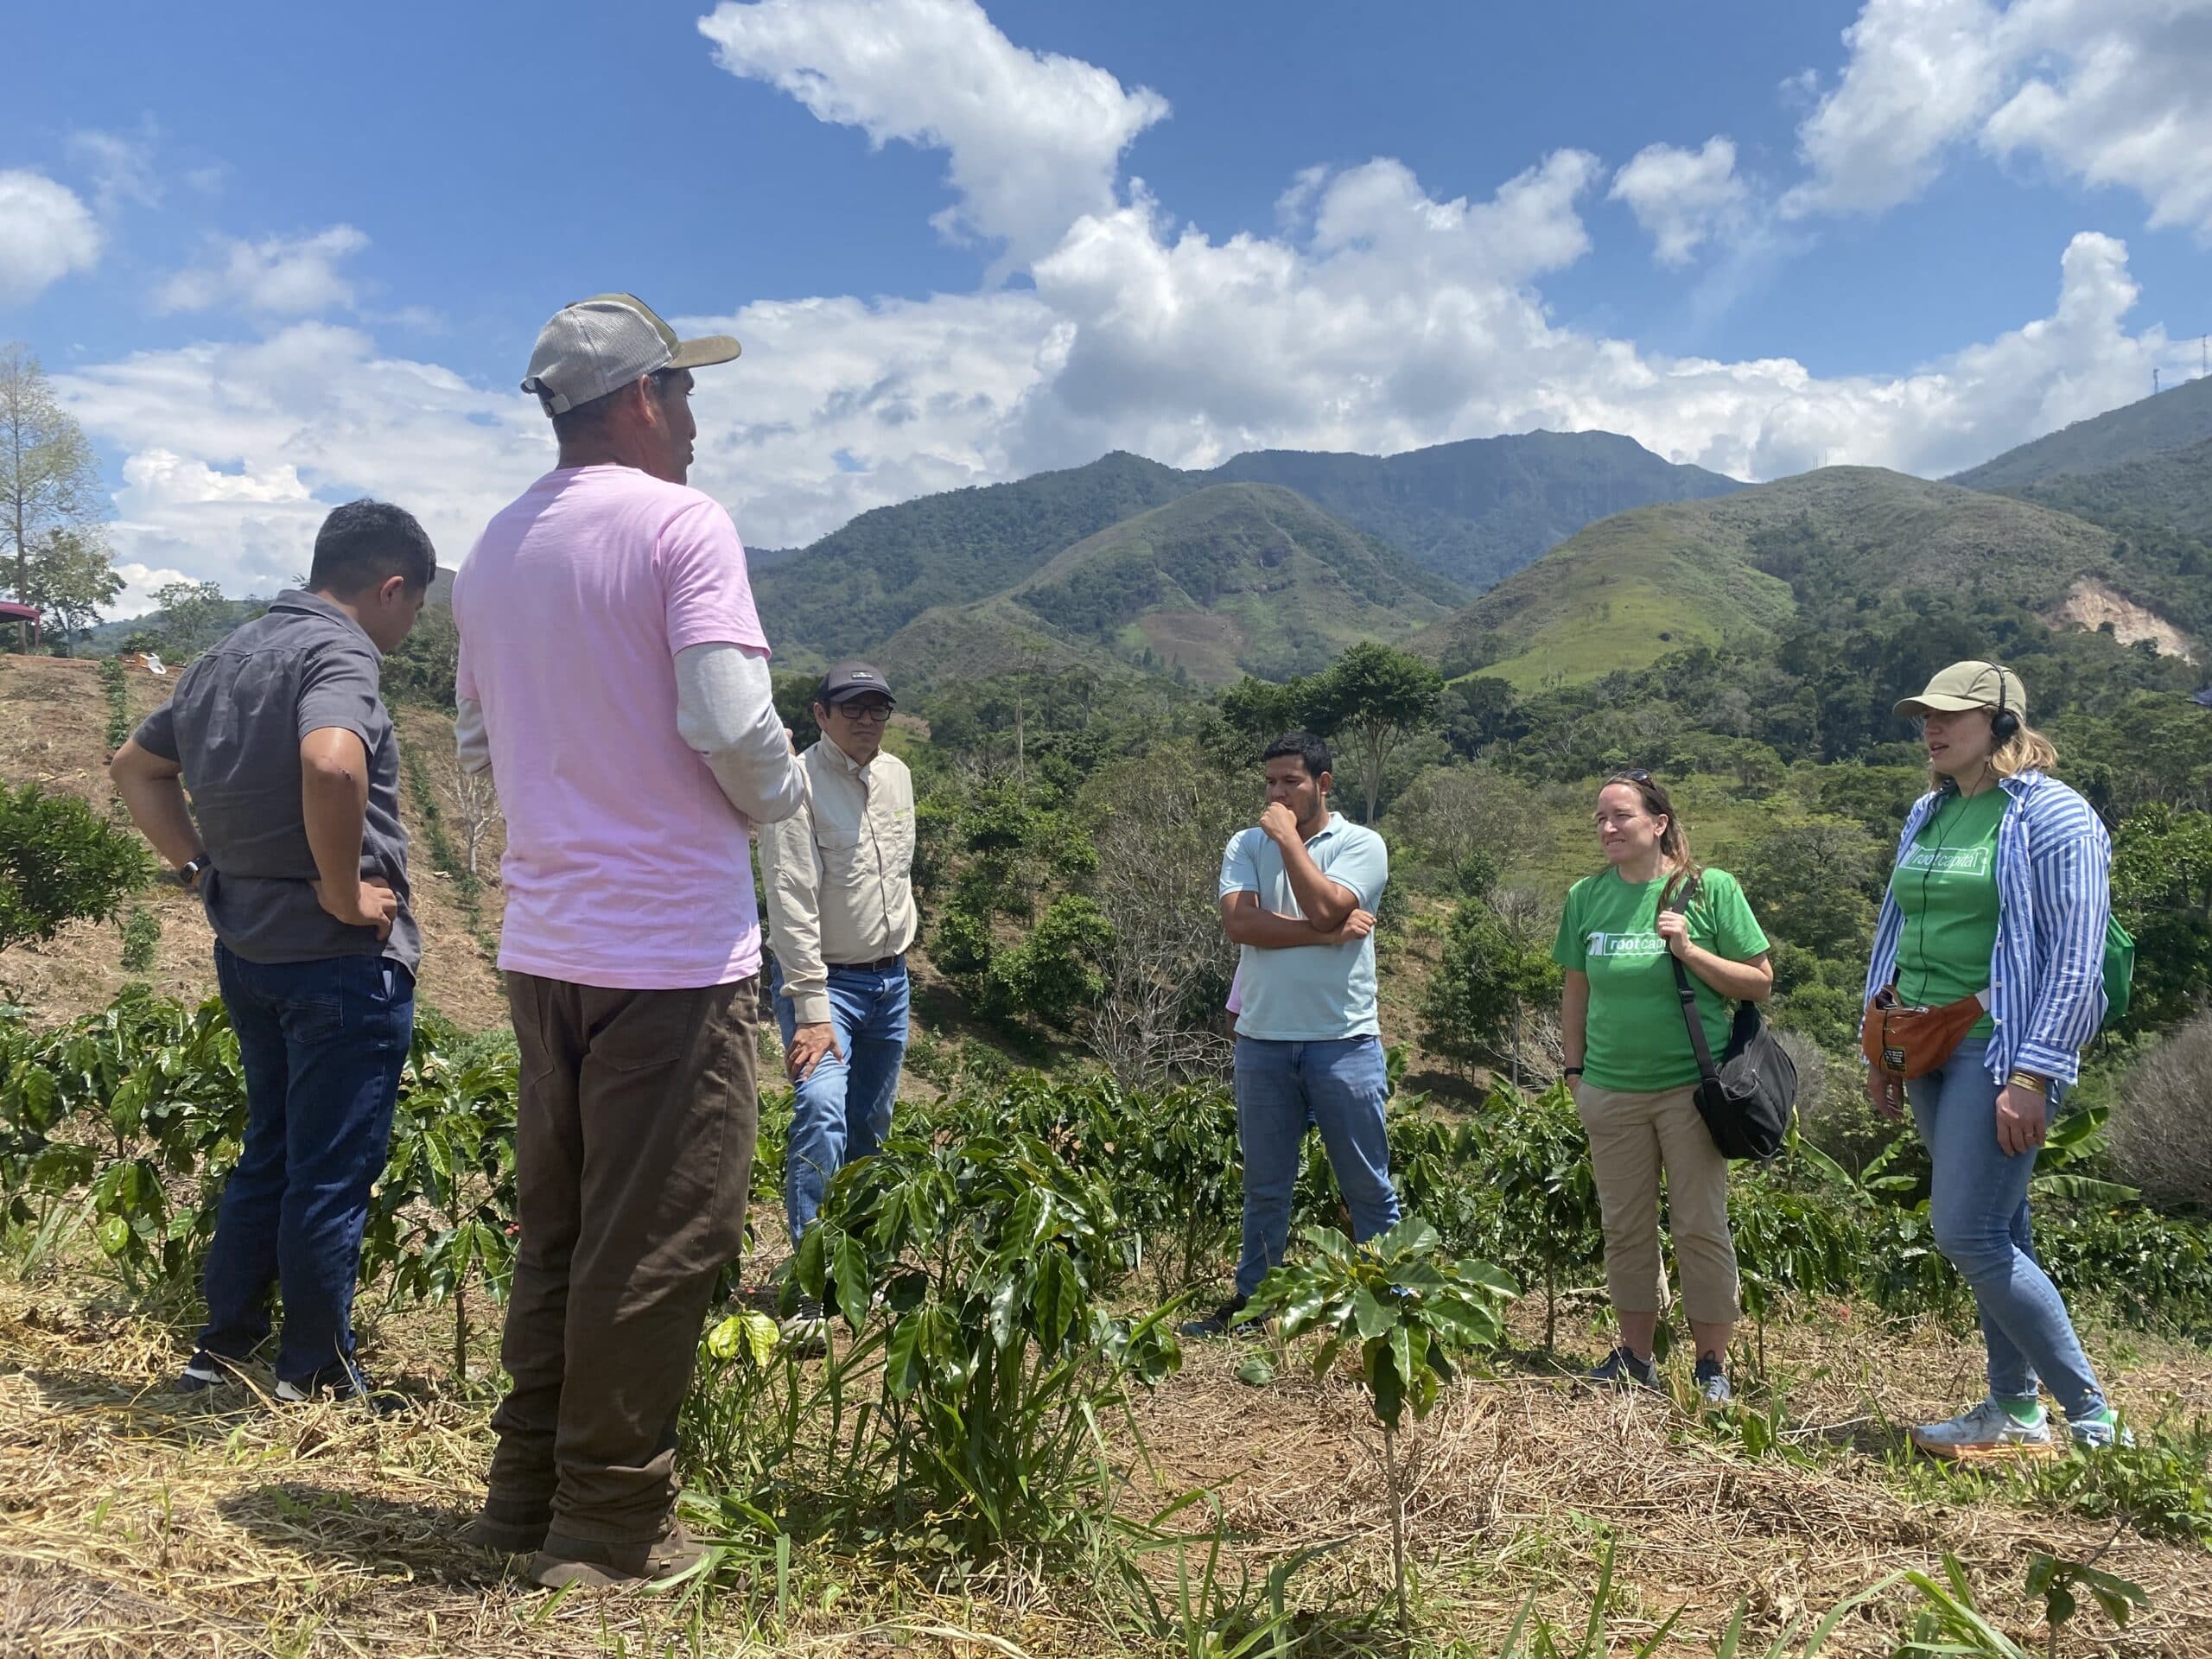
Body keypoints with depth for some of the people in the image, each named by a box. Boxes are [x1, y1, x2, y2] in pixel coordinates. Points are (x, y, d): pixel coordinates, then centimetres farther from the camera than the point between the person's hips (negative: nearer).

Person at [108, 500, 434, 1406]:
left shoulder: (227, 655, 13)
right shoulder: (337, 654, -16)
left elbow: (135, 766, 24)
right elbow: (330, 764, -36)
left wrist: (203, 867, 16)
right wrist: (344, 891, -23)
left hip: (247, 948, 9)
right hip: (340, 958, -9)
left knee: (269, 1152, 21)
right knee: (333, 1170, 4)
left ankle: (222, 1347, 30)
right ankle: (316, 1375, 15)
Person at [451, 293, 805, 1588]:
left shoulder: (498, 549, 13)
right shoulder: (682, 523, -10)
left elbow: (479, 743, 18)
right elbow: (730, 723, -19)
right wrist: (780, 795, 0)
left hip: (546, 940, 8)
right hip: (672, 946, -8)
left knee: (560, 1224, 18)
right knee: (658, 1238, 3)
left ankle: (530, 1489, 28)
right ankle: (611, 1522, 13)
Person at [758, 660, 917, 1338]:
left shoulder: (897, 776, 7)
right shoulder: (799, 786, -16)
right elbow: (792, 904, -21)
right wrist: (811, 1012, -26)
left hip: (890, 978, 7)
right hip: (822, 978, -7)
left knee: (870, 1128, 12)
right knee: (821, 1113, -21)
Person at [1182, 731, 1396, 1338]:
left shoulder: (1361, 845, -2)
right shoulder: (1246, 845, 5)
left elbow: (1323, 907, -19)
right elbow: (1239, 923, -11)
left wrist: (1288, 836, -10)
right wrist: (1327, 934, -15)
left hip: (1343, 1042, -2)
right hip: (1263, 1041, 3)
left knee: (1368, 1186, 7)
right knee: (1264, 1187, 14)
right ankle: (1251, 1300, 26)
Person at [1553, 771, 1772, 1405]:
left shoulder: (1711, 889, -4)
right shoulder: (1587, 896, 6)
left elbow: (1759, 983, -3)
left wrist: (1690, 951, -16)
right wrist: (1575, 1071, 10)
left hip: (1691, 1086, -3)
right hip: (1611, 1089, 4)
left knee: (1701, 1228, 3)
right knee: (1624, 1228, 11)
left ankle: (1713, 1364, 17)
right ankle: (1635, 1357, 24)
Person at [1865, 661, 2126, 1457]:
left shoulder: (2053, 815, -9)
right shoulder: (1928, 814, 12)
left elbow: (2077, 958, -14)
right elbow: (1894, 931, 18)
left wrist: (2032, 1077, -18)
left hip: (1997, 1044, -7)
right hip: (1927, 1048, 7)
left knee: (1968, 1234, -10)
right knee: (1998, 1234, 14)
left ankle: (2096, 1420, 2)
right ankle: (2017, 1412, 24)